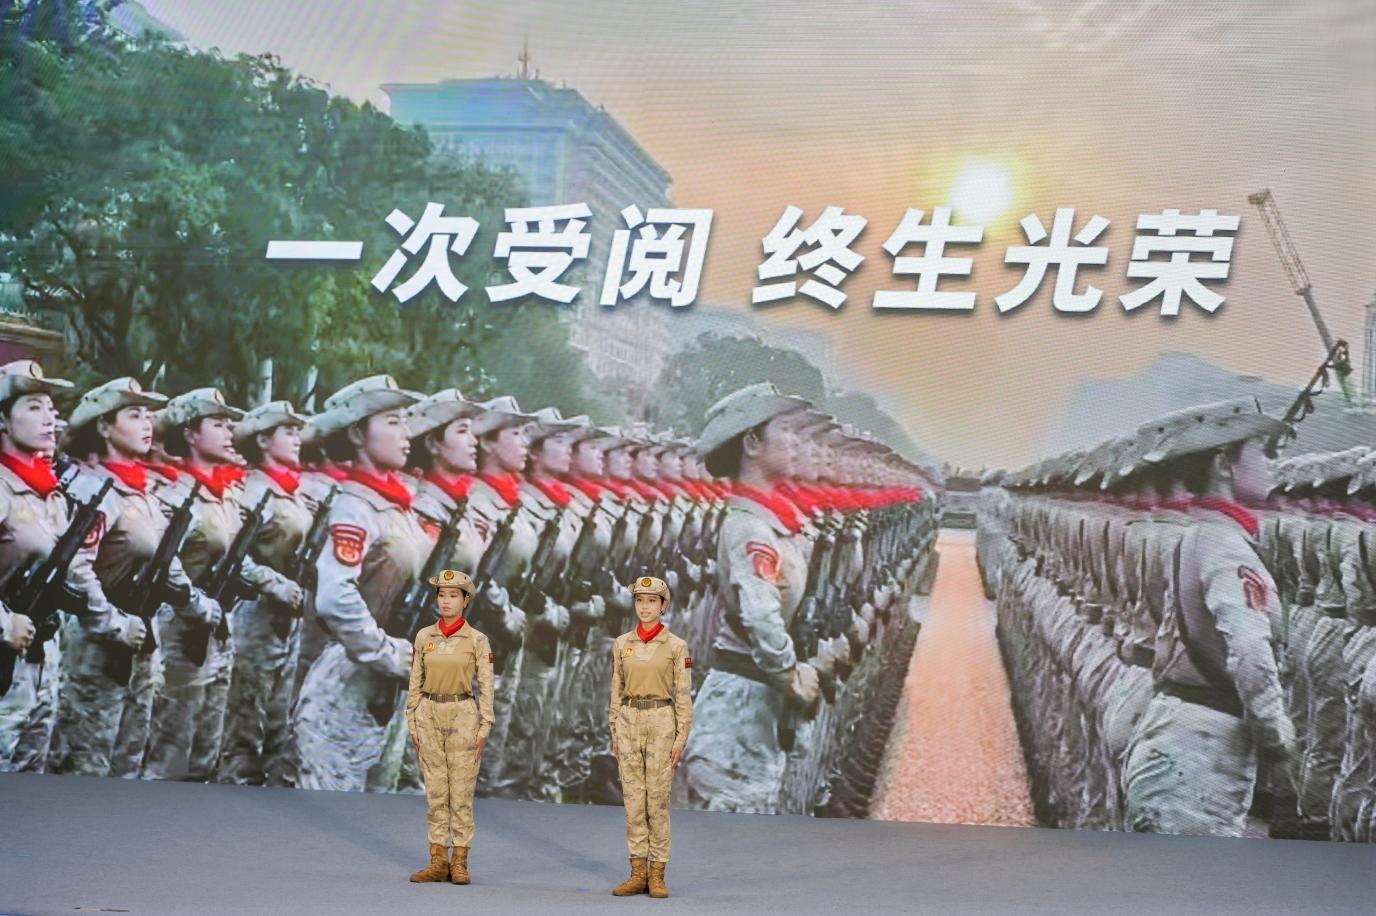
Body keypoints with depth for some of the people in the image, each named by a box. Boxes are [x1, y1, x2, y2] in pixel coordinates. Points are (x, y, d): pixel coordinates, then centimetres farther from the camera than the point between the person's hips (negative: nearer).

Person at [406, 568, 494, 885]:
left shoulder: (477, 640, -3)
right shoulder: (424, 637, 6)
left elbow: (486, 686, -2)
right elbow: (415, 683, 9)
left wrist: (484, 727, -7)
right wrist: (412, 723, 4)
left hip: (463, 716, -3)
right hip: (430, 715, 3)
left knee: (461, 791, -1)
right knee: (435, 791, 6)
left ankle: (460, 862, 6)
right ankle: (438, 861, 10)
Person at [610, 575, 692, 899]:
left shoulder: (676, 646, -3)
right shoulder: (622, 644, 6)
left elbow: (683, 695, -2)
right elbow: (616, 691, 11)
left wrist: (681, 738, -8)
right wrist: (614, 734, 7)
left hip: (661, 723, -3)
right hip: (629, 723, 3)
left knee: (657, 800, -2)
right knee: (633, 799, 4)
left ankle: (657, 875, 5)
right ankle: (638, 874, 9)